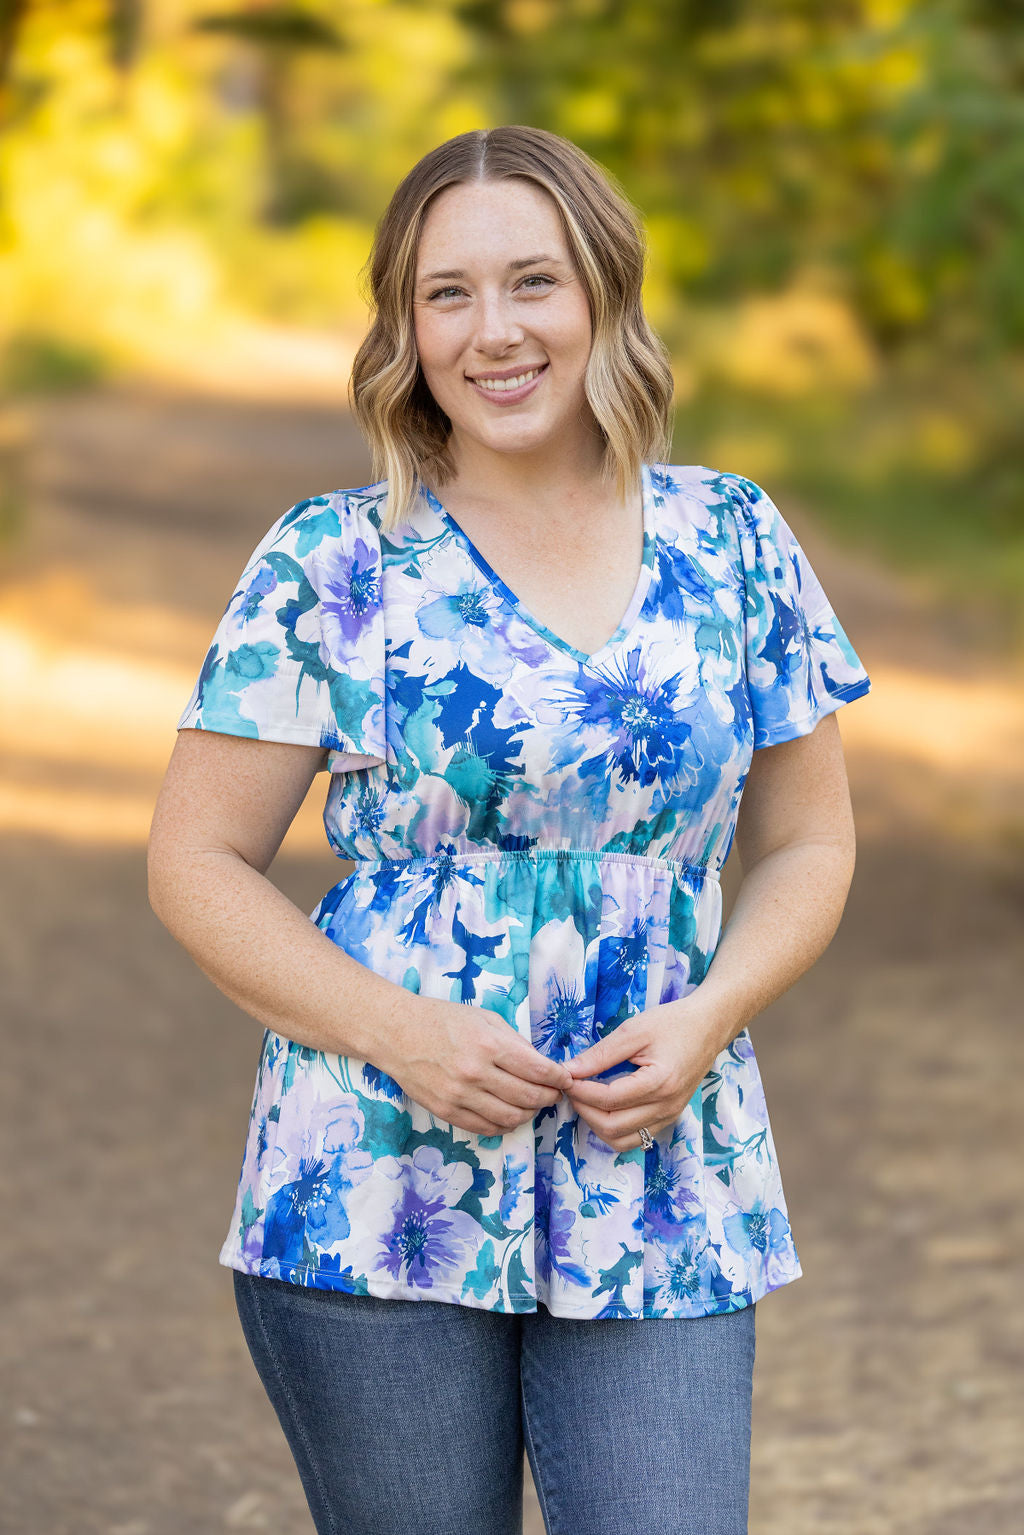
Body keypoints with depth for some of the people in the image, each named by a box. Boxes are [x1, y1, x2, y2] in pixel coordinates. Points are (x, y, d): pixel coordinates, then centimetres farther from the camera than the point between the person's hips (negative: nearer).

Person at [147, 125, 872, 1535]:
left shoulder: (733, 546, 6)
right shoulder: (328, 568, -2)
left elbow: (806, 844, 12)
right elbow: (197, 863, 0)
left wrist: (707, 1019, -7)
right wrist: (396, 1030, -14)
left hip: (663, 1196, 2)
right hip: (375, 1195, -2)